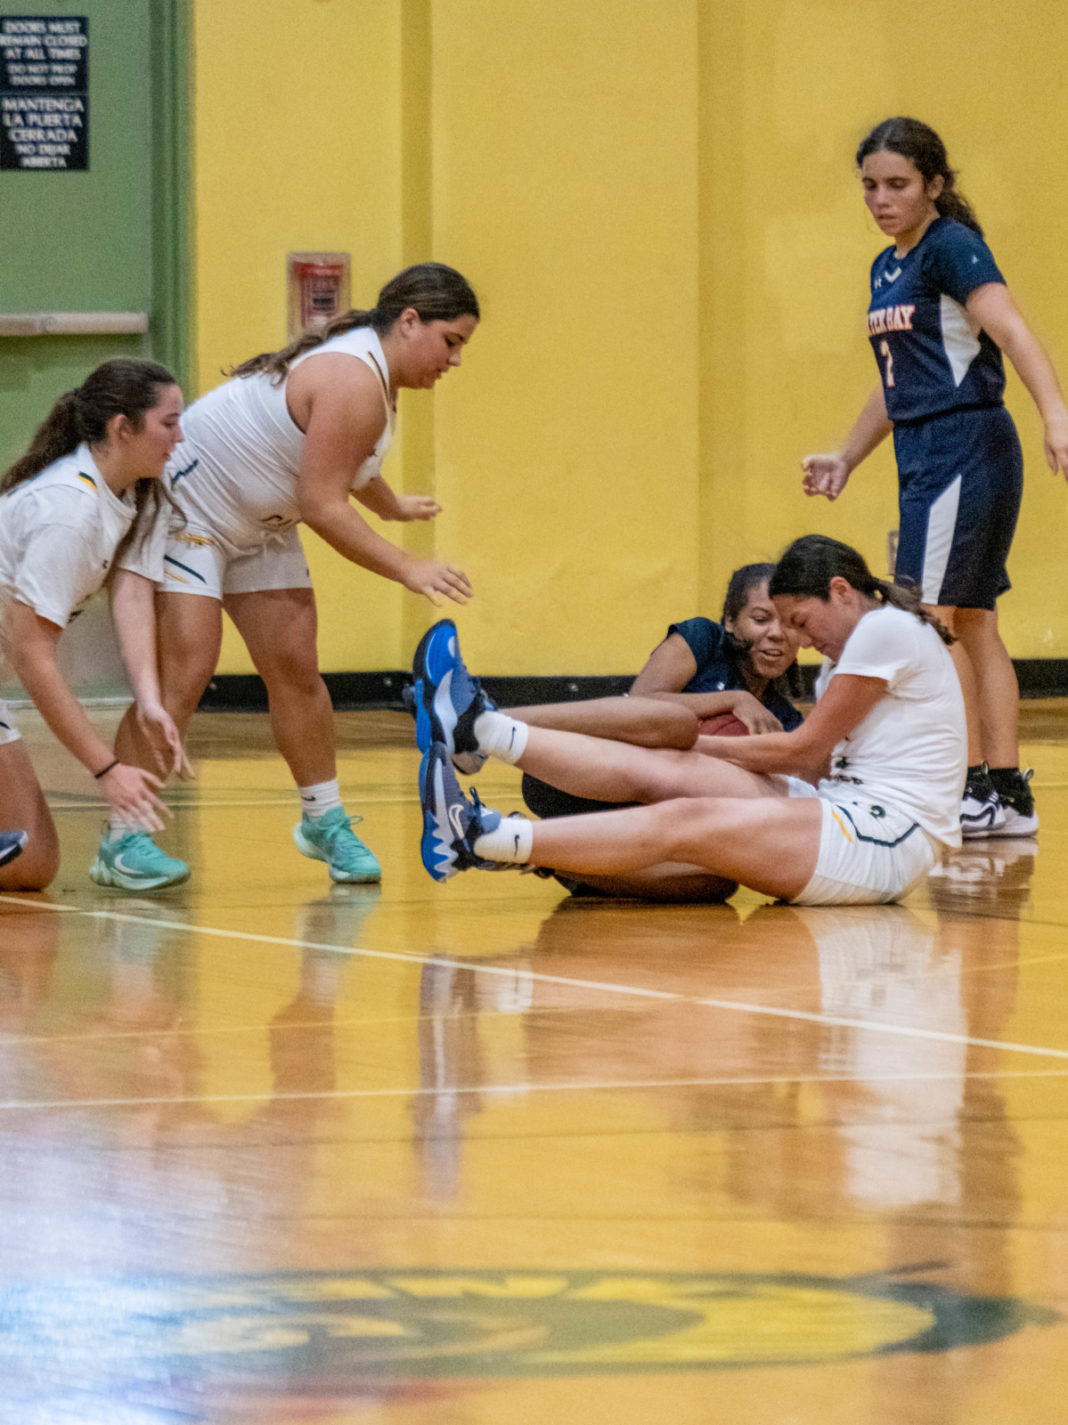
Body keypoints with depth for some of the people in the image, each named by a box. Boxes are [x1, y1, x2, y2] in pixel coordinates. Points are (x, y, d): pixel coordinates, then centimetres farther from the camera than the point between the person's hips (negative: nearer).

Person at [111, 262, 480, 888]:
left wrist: (392, 505, 45)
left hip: (258, 526, 10)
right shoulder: (352, 383, -28)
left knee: (295, 670, 6)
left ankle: (325, 821, 17)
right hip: (187, 504, -10)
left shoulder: (374, 371, 6)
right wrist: (409, 570, -27)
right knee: (184, 671, -19)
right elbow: (322, 505, -31)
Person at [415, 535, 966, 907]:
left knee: (685, 822, -23)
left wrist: (704, 745, 7)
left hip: (884, 838, -8)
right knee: (660, 770, -7)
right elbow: (819, 764, 12)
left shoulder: (889, 629, -6)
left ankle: (483, 841, -37)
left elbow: (805, 748, -4)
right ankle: (479, 726, -16)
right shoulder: (846, 654, 24)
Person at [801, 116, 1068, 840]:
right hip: (926, 457, 9)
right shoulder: (886, 269, 16)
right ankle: (1008, 794, 11)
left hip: (966, 447, -9)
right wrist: (847, 457, 28)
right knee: (971, 626, 9)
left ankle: (975, 790, -10)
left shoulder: (953, 248, -10)